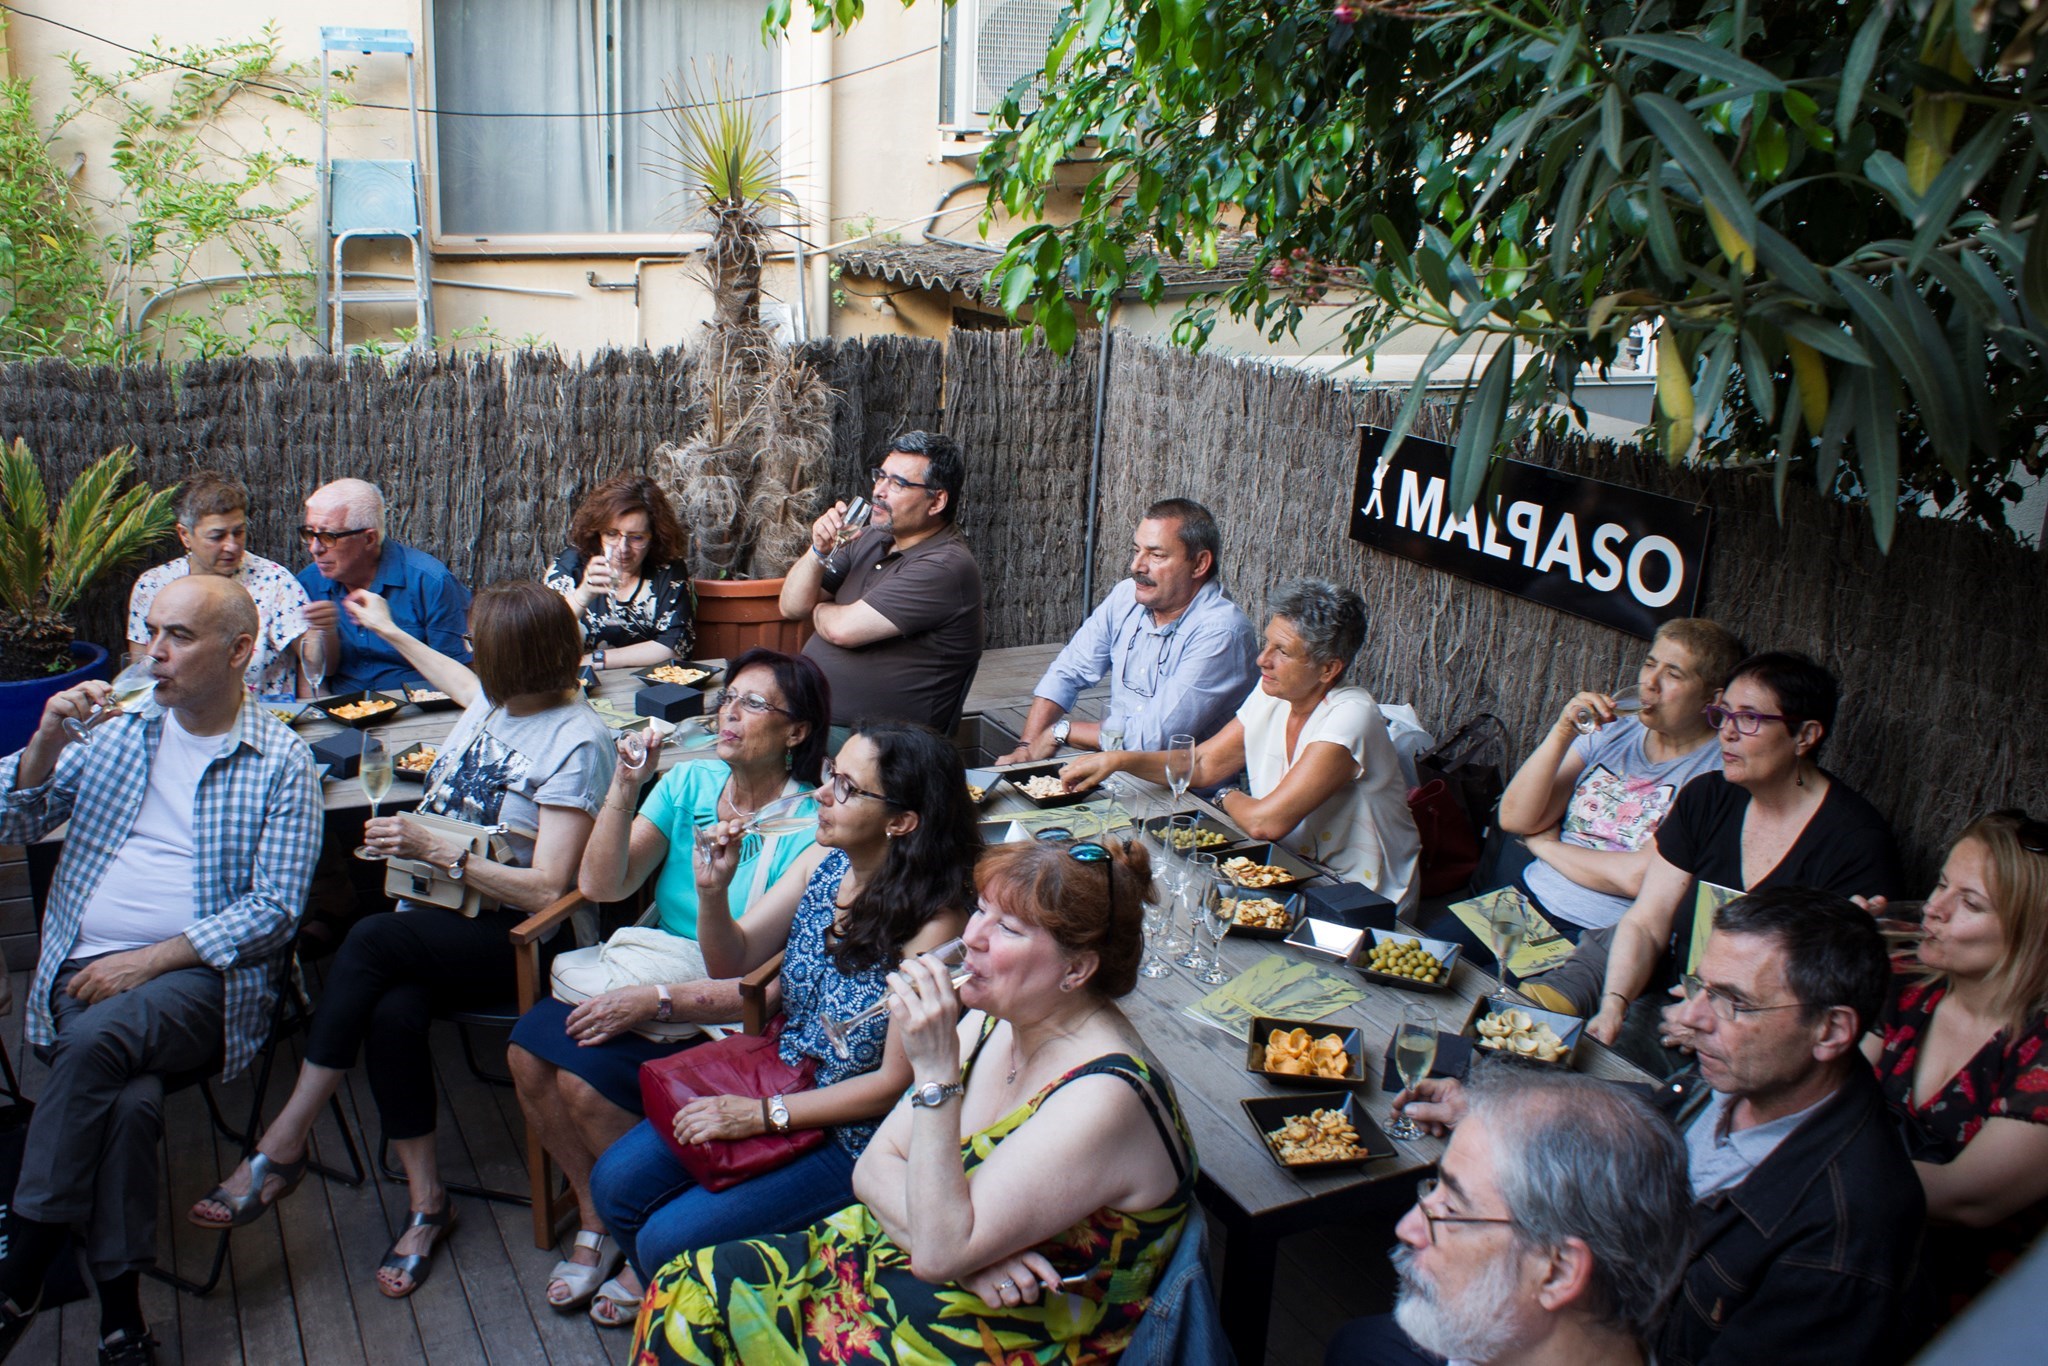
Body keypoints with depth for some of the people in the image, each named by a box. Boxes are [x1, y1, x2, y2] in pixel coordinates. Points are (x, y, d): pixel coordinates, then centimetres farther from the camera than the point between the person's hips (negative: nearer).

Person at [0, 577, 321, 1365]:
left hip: (202, 977, -3)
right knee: (128, 1098, -29)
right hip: (89, 967, 3)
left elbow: (275, 909, -5)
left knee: (98, 1040, -34)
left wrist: (151, 960, -14)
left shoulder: (282, 762, 3)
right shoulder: (119, 734, 17)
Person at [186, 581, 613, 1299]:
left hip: (510, 935, -7)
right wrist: (390, 632, 51)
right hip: (439, 912, 7)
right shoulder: (498, 699, 10)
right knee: (392, 1012, -26)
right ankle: (426, 1200, -13)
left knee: (370, 941, -31)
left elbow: (545, 889, -19)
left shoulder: (577, 741, -14)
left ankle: (281, 1147, -20)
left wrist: (437, 850, -22)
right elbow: (463, 683, 41)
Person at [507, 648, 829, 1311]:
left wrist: (657, 1000, -23)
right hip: (645, 972, 6)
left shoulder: (808, 831, -15)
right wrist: (624, 789, -16)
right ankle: (596, 1221, 7)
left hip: (727, 1013, -6)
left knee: (587, 1075, -24)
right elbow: (602, 885, -3)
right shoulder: (690, 782, 4)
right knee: (530, 1049, -16)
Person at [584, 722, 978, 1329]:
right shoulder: (824, 863, -7)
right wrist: (711, 890, -18)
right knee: (616, 1182, 3)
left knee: (671, 1239, -10)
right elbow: (732, 960, 2)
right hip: (775, 1078, 7)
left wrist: (766, 1115, -18)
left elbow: (895, 1082, -21)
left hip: (849, 1136, -7)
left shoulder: (932, 922, -27)